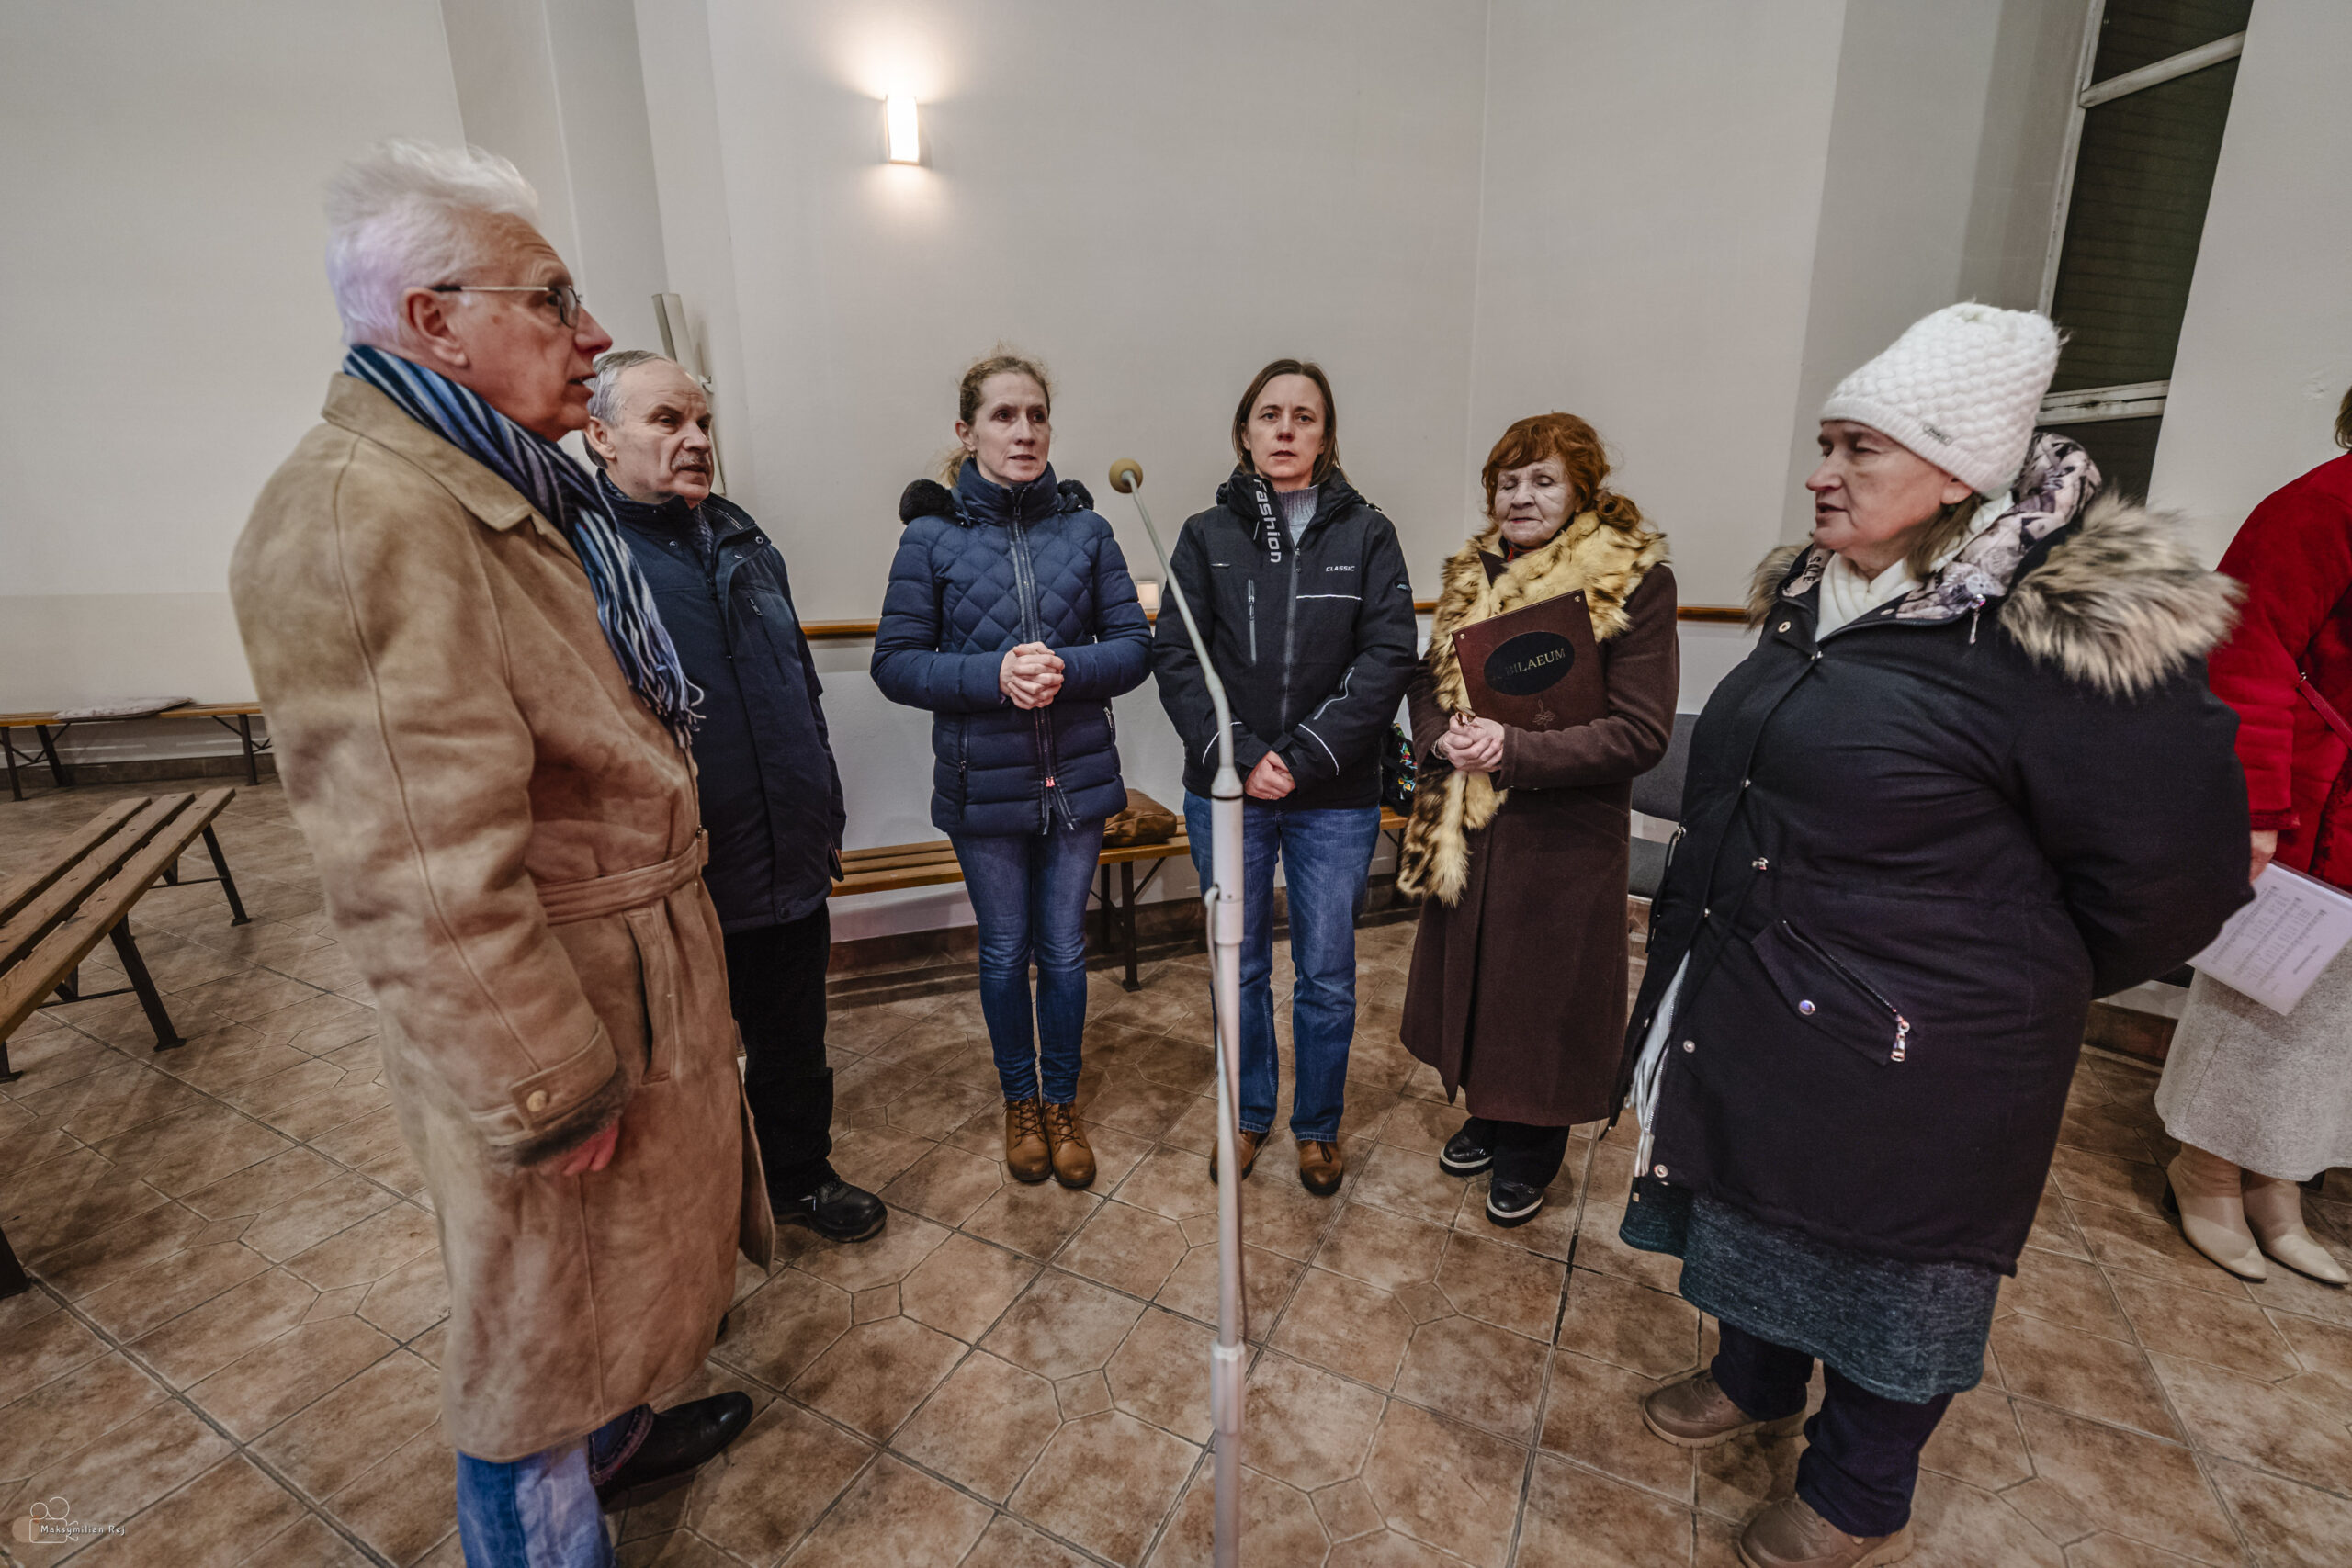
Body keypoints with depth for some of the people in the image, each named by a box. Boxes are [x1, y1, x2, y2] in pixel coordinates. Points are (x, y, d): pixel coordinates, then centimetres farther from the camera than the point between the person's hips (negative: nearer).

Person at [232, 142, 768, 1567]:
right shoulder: (360, 516, -24)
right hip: (551, 1008, -10)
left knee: (613, 1257, 29)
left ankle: (615, 1431, 54)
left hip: (643, 959, 10)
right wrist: (547, 1091, -19)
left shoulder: (516, 487, 11)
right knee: (546, 1301, 13)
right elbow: (424, 879, -27)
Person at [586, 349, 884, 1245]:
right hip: (683, 886, -5)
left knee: (795, 1044, 21)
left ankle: (800, 1175, 44)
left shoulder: (739, 536, 11)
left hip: (791, 868, 6)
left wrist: (825, 818, 16)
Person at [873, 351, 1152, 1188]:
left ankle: (1062, 1103, 35)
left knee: (1064, 949, 13)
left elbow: (1134, 645, -2)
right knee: (1005, 951, 15)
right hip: (982, 783, -1)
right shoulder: (931, 536, -5)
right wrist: (993, 674, -21)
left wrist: (1068, 669, -21)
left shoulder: (1085, 528, -1)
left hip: (1076, 777, 1)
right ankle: (1020, 1102, 38)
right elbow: (895, 662, -6)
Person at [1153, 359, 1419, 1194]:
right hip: (1226, 791, 1)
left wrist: (1302, 756, -14)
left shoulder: (1366, 534, 1)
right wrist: (1238, 755, -14)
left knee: (1326, 977, 11)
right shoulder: (1207, 535, 3)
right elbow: (1175, 657, -3)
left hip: (1335, 798, 0)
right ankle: (1249, 1114, 37)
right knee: (1241, 968, 15)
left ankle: (1318, 1125, 35)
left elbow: (1388, 660, -7)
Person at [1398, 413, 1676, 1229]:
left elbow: (1640, 734, -15)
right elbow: (1428, 681, 12)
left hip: (1564, 833, -5)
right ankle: (1487, 1117, 43)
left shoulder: (1634, 581, -10)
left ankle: (1531, 1154, 34)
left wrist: (1513, 750, -24)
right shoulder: (1473, 574, 7)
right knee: (1470, 973, 17)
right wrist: (1442, 739, -10)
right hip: (1463, 827, 5)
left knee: (1544, 992, 9)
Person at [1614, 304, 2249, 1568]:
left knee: (1888, 1268, 15)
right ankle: (1756, 1381, 52)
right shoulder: (1817, 595, 4)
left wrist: (2016, 983, -1)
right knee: (1753, 1213, 25)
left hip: (1910, 1059, -7)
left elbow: (2168, 881, -14)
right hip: (1750, 1020, 8)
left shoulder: (2070, 632, -20)